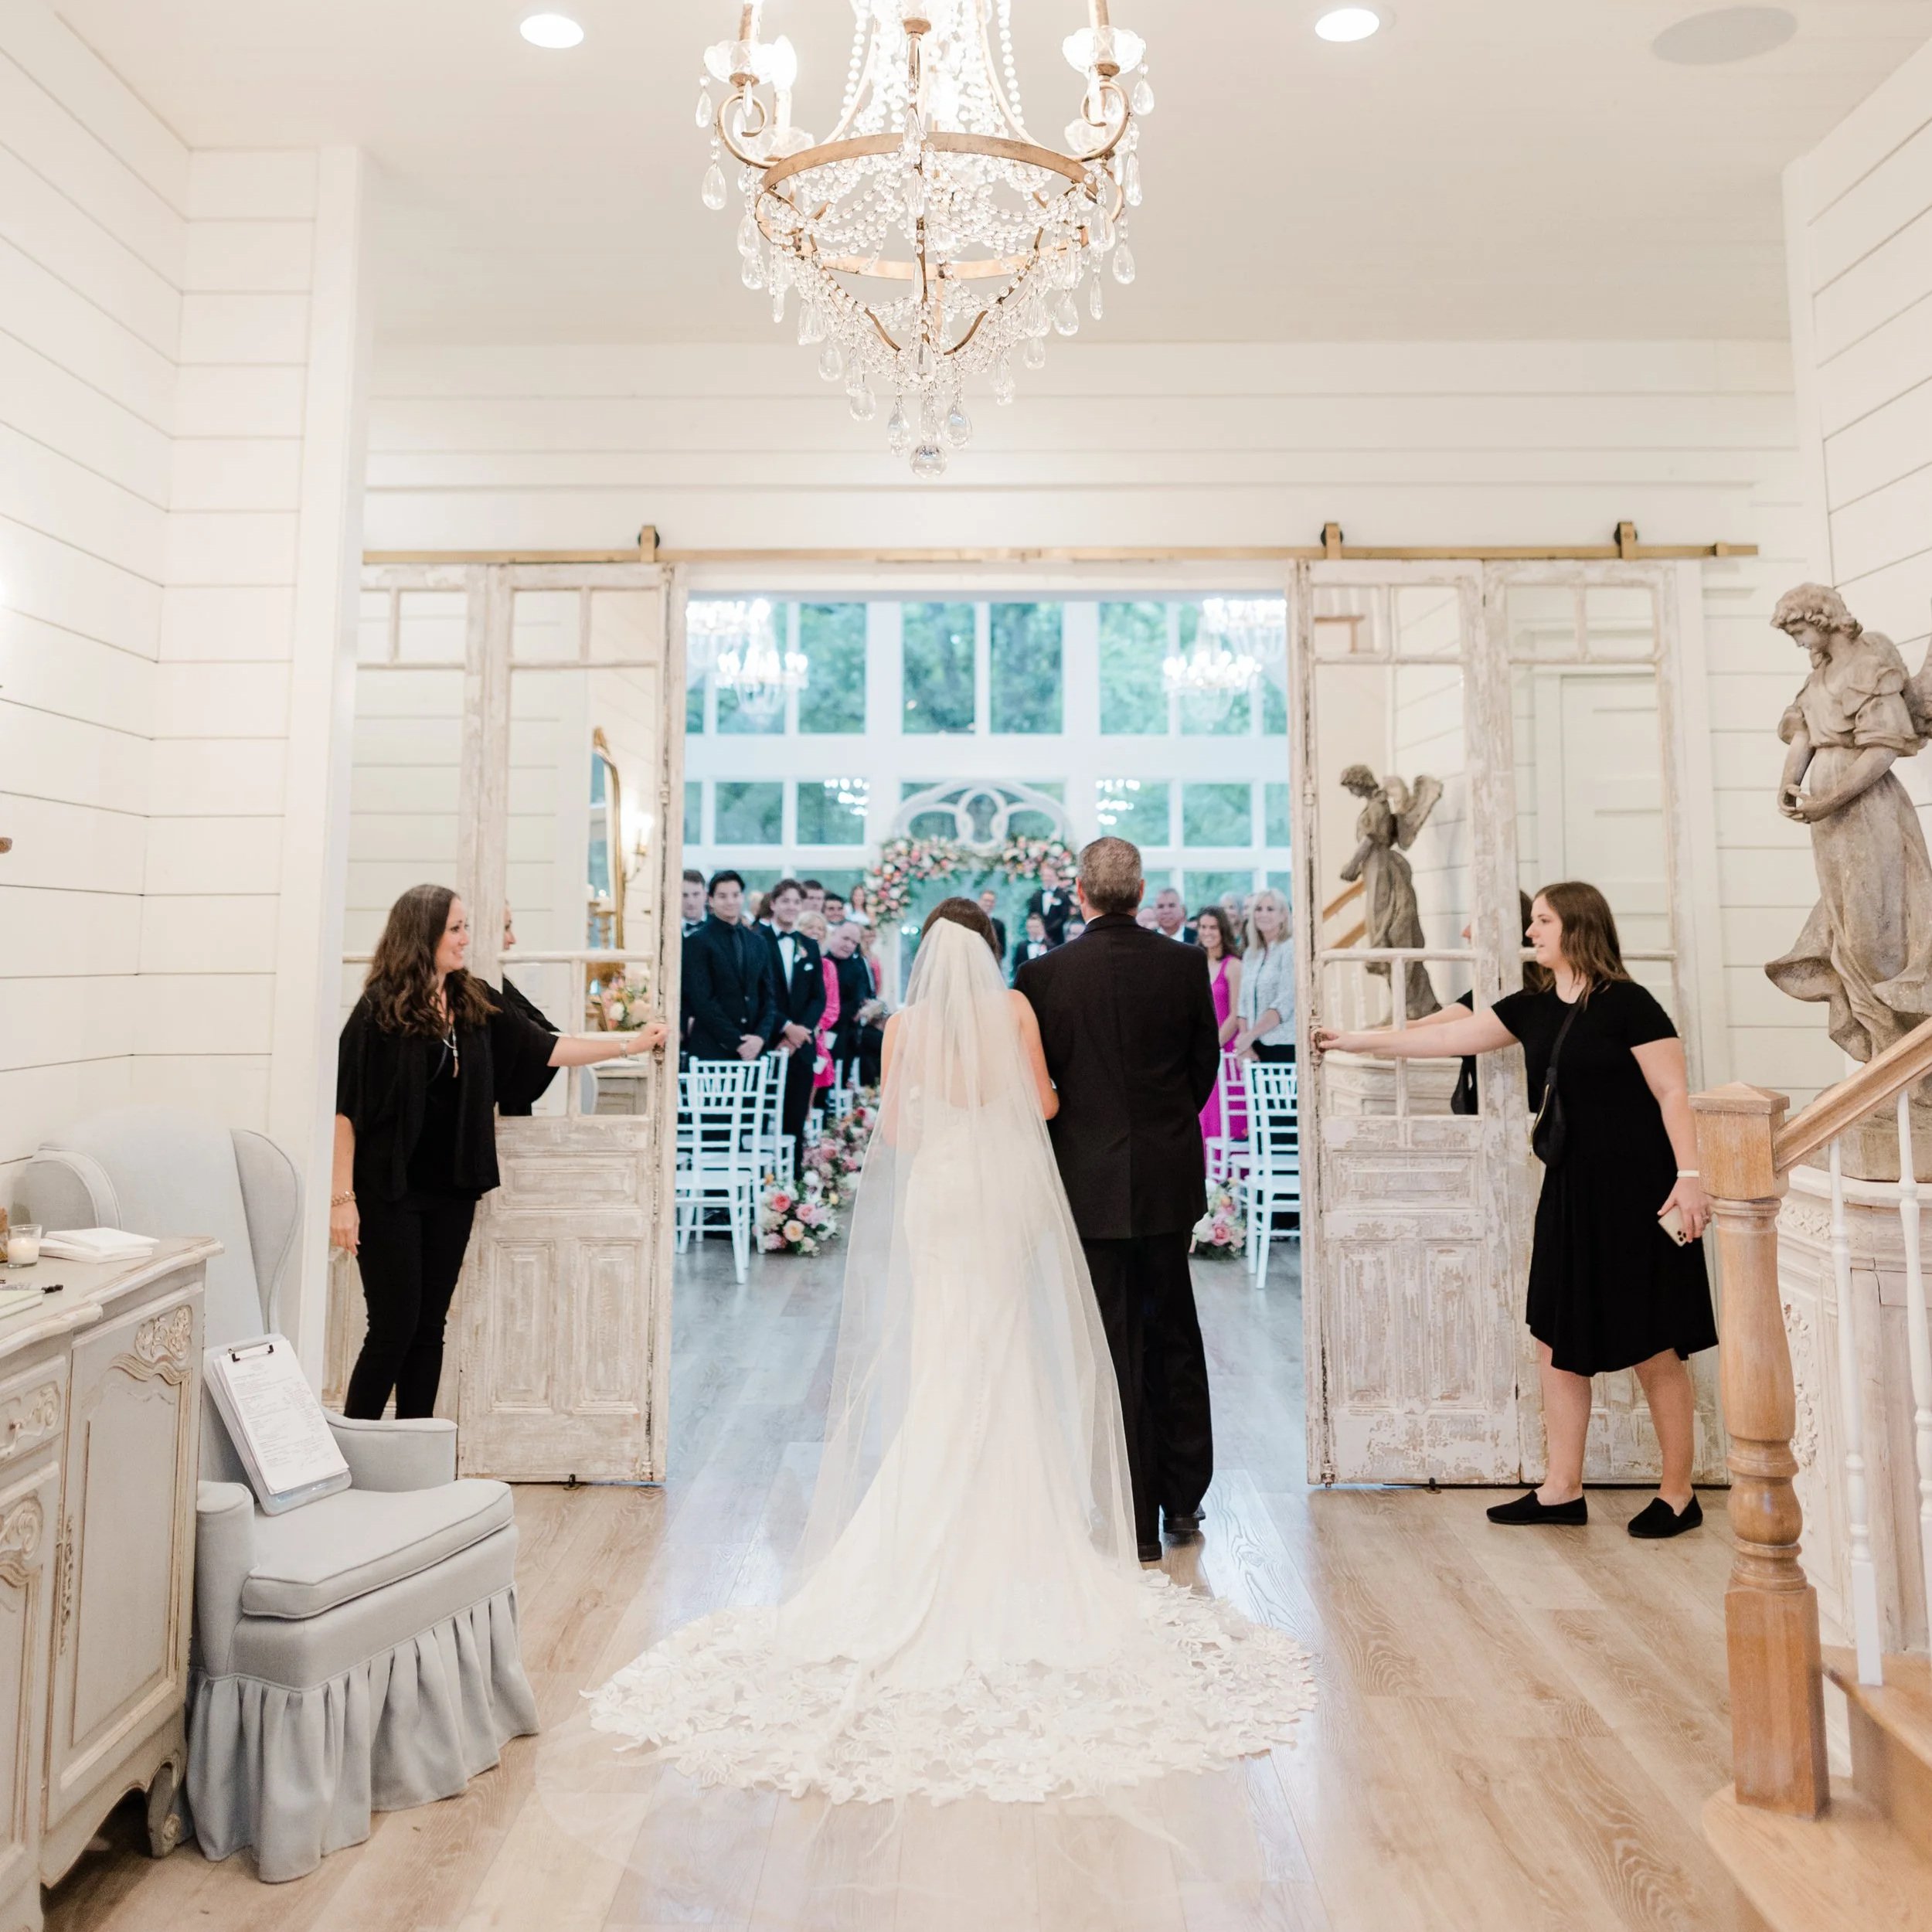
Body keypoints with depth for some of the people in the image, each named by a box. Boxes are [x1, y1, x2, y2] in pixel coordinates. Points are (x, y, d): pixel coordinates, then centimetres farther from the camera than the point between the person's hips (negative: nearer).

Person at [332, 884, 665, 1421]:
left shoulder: (475, 1003, 6)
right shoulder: (379, 1009, -10)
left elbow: (544, 1049, 9)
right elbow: (345, 1107, -11)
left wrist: (631, 1043, 5)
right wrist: (342, 1198, -13)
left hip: (452, 1190, 5)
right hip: (390, 1191, -5)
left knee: (429, 1330, 11)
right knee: (393, 1330, -2)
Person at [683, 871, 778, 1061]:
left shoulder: (758, 941, 14)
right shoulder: (698, 942, -2)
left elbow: (769, 995, 12)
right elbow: (702, 1001, -9)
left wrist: (761, 1036, -5)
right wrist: (737, 1042, -13)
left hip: (753, 1049, 4)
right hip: (711, 1050, -4)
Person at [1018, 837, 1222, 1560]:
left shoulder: (1044, 975, -10)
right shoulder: (1186, 964, -4)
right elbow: (1206, 1063, 5)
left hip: (1091, 1182, -3)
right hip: (1171, 1177, 3)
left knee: (1115, 1349, 7)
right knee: (1175, 1335, 19)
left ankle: (1136, 1521, 16)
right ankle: (1183, 1499, 33)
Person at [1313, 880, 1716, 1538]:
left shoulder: (1628, 1004, -10)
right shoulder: (1532, 1009, 8)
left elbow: (1674, 1094, -11)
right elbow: (1451, 1036, 11)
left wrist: (1690, 1176, -18)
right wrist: (1359, 1041, 12)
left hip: (1635, 1190, -7)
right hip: (1569, 1191, 7)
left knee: (1655, 1353, 3)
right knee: (1558, 1343, 10)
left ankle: (1678, 1495, 21)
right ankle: (1562, 1491, 21)